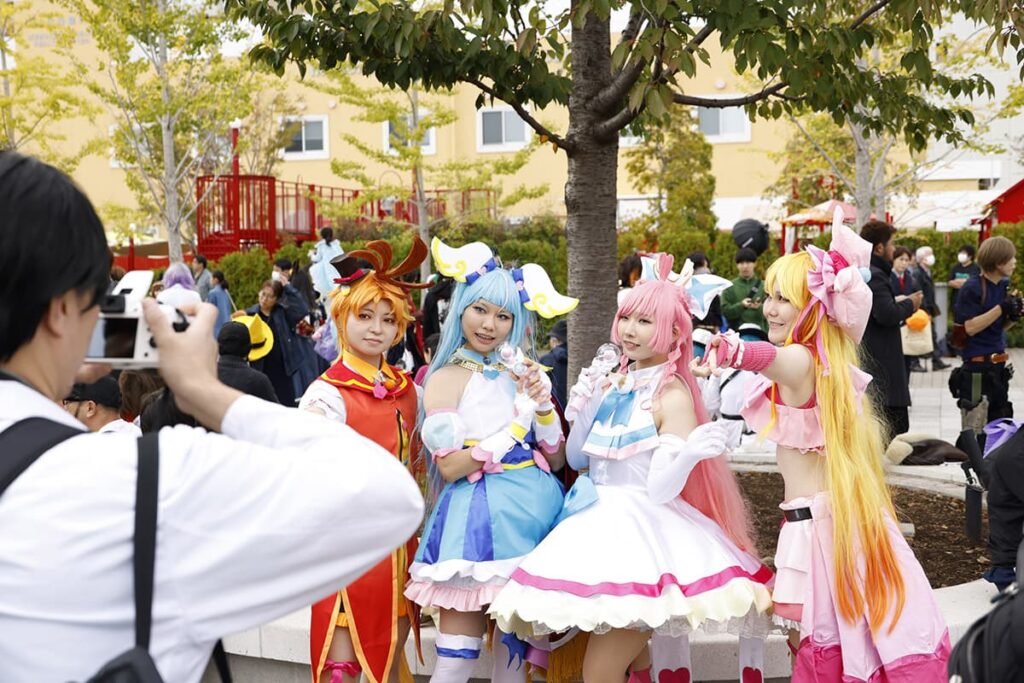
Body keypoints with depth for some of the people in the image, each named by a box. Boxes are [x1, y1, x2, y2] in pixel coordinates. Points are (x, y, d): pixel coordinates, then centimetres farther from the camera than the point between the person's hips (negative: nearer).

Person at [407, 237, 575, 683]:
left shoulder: (520, 371, 10)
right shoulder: (447, 378, -4)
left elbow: (556, 460, 11)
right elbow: (450, 467, -13)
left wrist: (544, 404, -6)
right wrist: (519, 421, -12)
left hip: (536, 508, 5)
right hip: (481, 516, -5)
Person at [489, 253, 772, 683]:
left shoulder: (672, 394, -11)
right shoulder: (613, 384, 10)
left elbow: (661, 489, -16)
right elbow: (576, 459, 13)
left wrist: (690, 454, -35)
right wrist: (587, 408, -3)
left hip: (642, 531, -7)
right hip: (597, 526, 7)